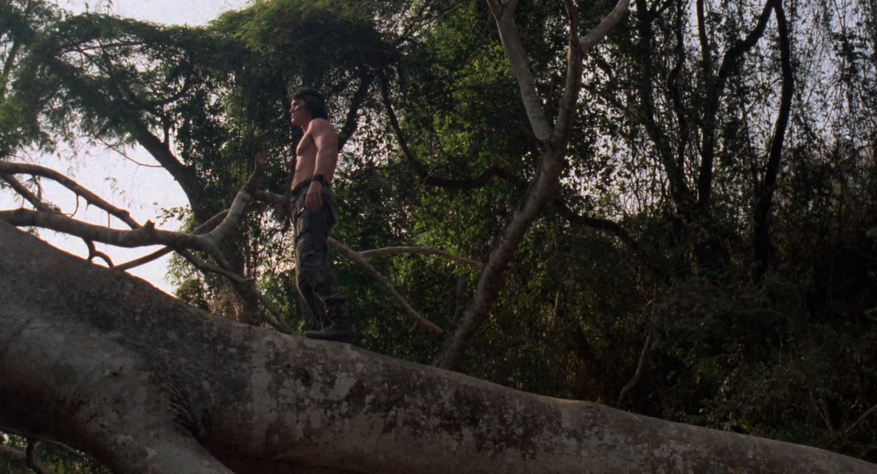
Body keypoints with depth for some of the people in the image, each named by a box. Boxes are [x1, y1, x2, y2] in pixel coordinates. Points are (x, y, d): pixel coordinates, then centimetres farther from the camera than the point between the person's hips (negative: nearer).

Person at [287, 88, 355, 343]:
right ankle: (331, 325, -8)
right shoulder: (310, 139, 39)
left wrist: (317, 180, -29)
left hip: (313, 199, -10)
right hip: (303, 205, 11)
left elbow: (327, 148, -11)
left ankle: (339, 321, -44)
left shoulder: (318, 124, 12)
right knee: (304, 279, 2)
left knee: (311, 259, -30)